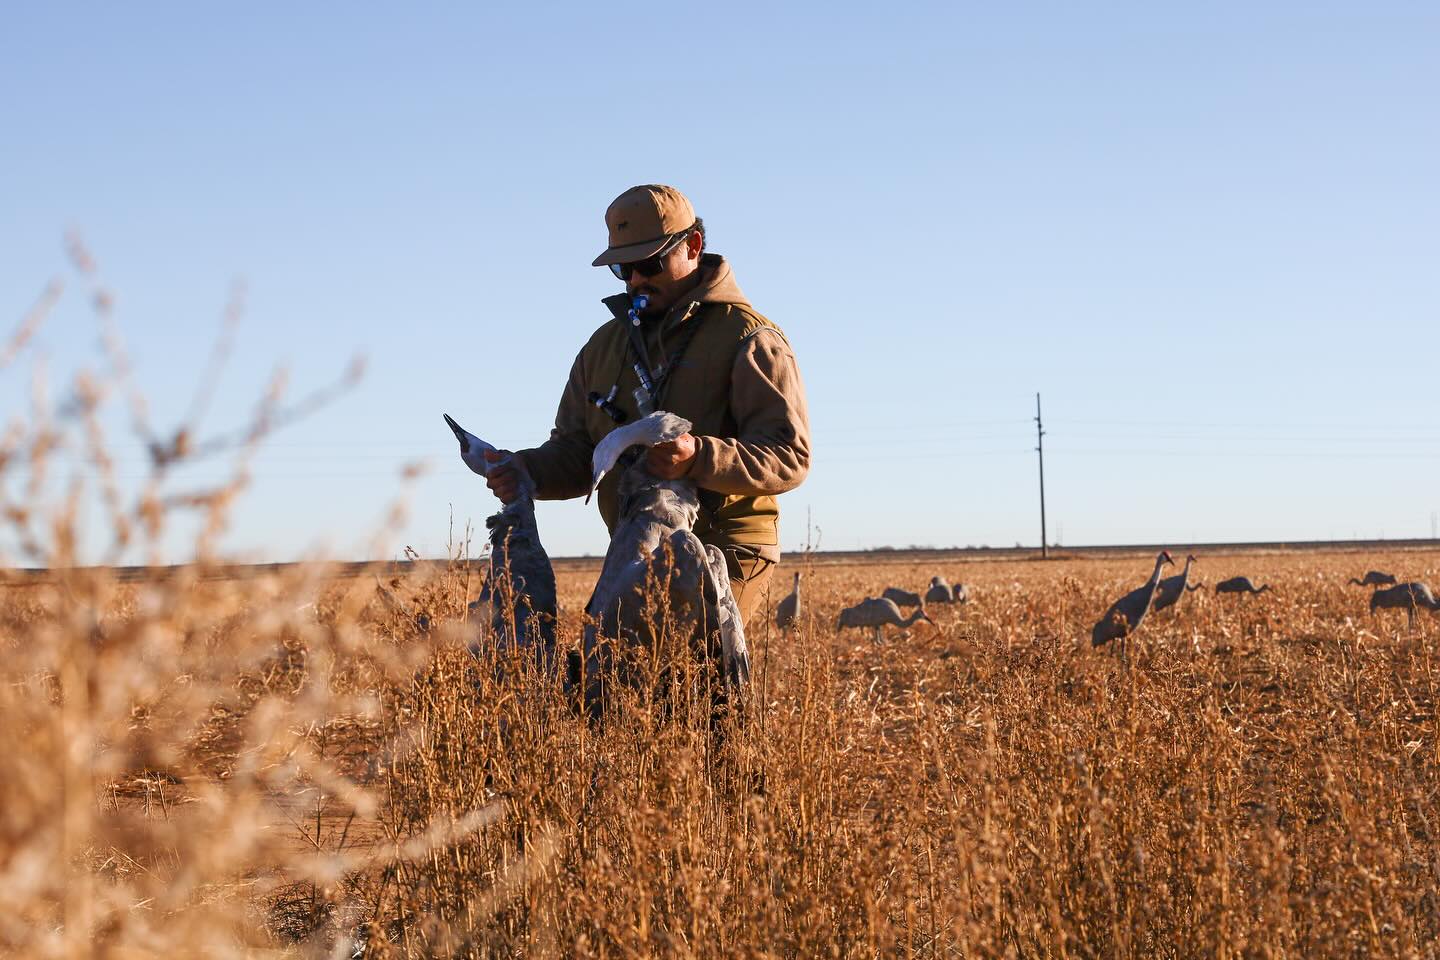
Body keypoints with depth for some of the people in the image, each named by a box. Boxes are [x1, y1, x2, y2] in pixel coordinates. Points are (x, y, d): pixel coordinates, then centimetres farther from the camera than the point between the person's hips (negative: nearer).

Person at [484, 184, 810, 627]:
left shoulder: (750, 340, -5)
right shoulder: (606, 344, 17)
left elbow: (789, 457, -14)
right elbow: (575, 451, 18)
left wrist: (699, 458, -31)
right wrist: (527, 470, -6)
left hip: (724, 557, -7)